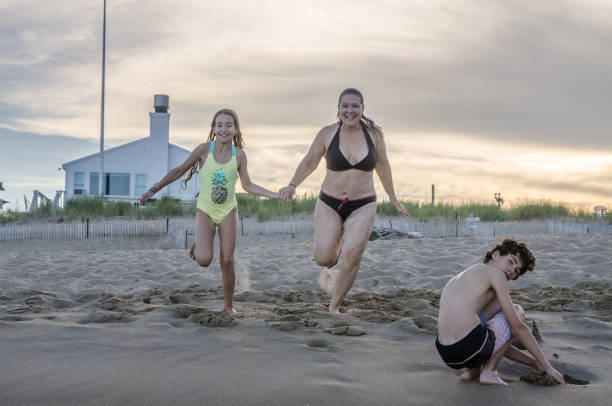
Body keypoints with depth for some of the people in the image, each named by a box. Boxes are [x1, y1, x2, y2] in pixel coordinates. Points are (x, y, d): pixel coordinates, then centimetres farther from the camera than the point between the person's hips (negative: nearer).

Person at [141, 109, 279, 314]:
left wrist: (277, 195, 0)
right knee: (204, 260, -18)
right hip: (205, 210, -2)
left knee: (227, 261, 0)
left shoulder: (239, 155, -3)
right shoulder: (204, 149, -9)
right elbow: (179, 170, 1)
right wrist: (154, 189, -3)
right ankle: (199, 245, 19)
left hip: (228, 211, 2)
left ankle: (228, 305, 18)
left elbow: (247, 185, 7)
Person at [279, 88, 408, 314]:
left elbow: (382, 166, 12)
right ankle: (336, 242, 30)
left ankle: (334, 306, 9)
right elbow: (310, 161, 7)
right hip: (329, 204, 0)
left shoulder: (373, 134, -2)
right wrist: (292, 186, -4)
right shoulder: (328, 133, -5)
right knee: (324, 259, -8)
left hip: (362, 207, 0)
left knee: (351, 259, -10)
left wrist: (393, 198, 18)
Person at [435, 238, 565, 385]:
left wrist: (535, 363, 33)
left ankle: (472, 369, 15)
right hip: (471, 349, -8)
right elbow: (518, 327, 3)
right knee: (517, 312, 18)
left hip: (446, 356, 8)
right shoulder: (495, 273, 5)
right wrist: (547, 366, 12)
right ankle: (489, 371, 5)